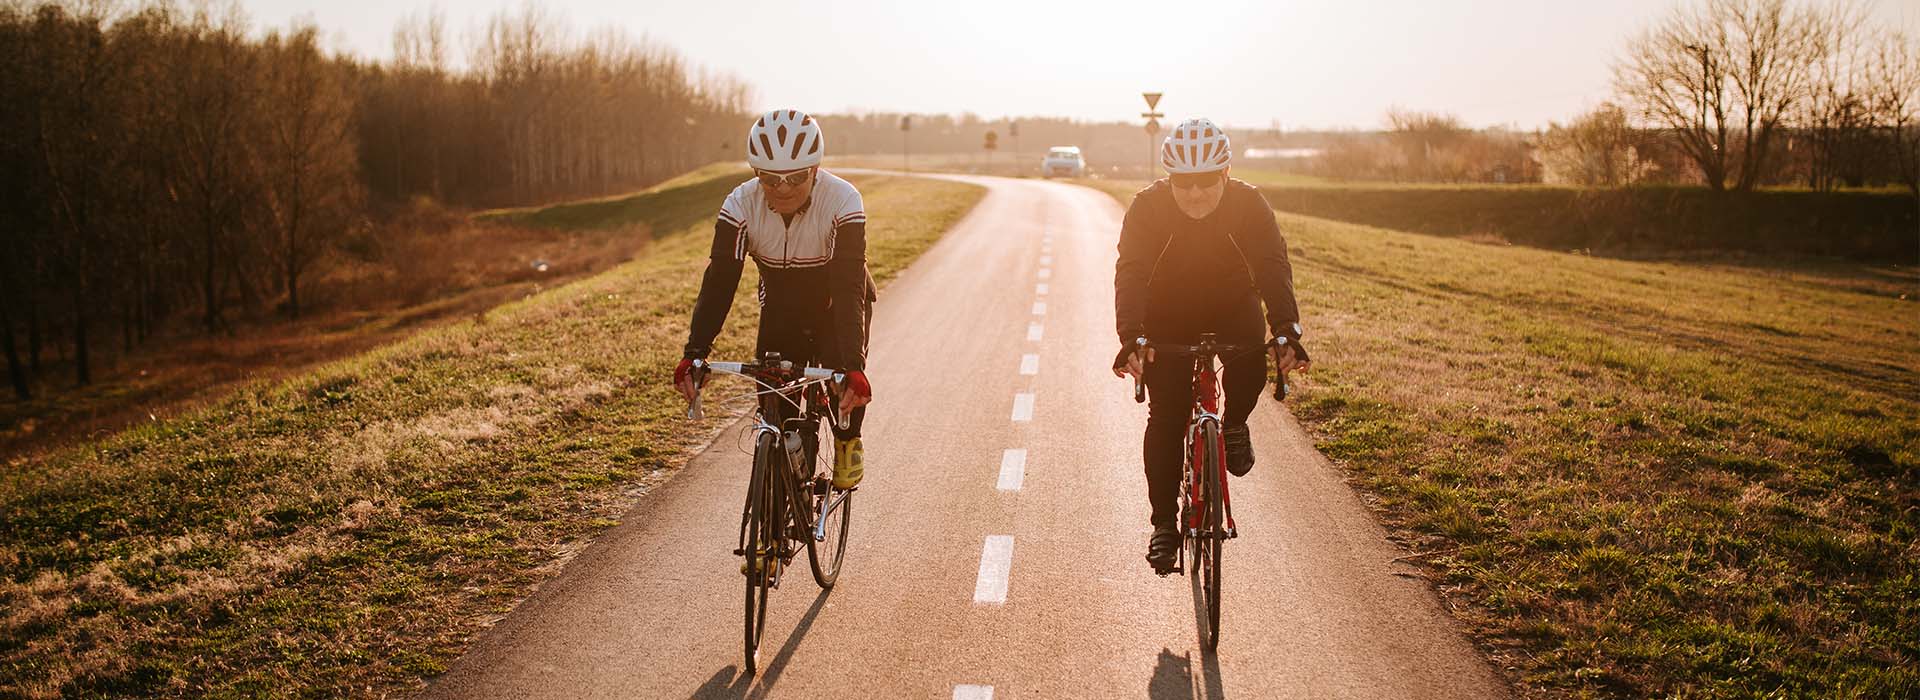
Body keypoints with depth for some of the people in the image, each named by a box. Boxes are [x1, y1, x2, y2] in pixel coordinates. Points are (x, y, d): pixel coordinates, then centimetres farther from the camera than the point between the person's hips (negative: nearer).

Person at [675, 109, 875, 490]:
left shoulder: (843, 202, -32)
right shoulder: (741, 206, -24)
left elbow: (849, 288, -39)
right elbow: (719, 282, -28)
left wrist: (854, 366, -50)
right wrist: (693, 355, -41)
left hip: (838, 305, -2)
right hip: (781, 308, 2)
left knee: (843, 373, -26)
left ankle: (847, 441, 3)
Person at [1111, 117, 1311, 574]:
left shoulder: (1249, 204, -22)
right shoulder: (1148, 207, -24)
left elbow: (1273, 265, -31)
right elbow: (1131, 273, -33)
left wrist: (1285, 330, -47)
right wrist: (1131, 338, -49)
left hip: (1232, 304, 1)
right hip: (1168, 313, 0)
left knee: (1250, 365, -30)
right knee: (1166, 416, -10)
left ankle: (1234, 424, 3)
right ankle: (1164, 524, 1)